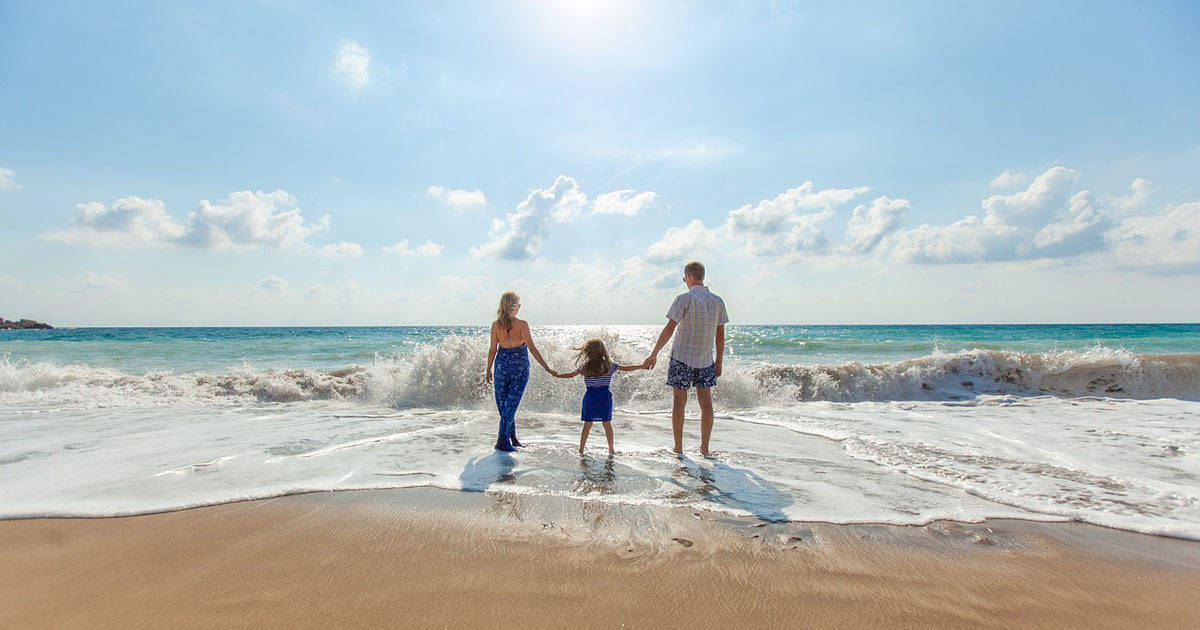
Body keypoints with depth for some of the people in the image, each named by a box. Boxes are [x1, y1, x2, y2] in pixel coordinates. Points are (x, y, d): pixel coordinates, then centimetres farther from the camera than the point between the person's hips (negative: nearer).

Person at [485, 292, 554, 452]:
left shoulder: (496, 325, -5)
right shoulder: (522, 324, -14)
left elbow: (492, 350, 0)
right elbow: (532, 348, -15)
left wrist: (488, 370, 12)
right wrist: (547, 368, -11)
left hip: (502, 363, 3)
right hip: (520, 365, -3)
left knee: (503, 402, 15)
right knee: (511, 403, 3)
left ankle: (512, 437, 23)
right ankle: (502, 441, 1)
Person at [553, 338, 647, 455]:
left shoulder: (584, 367, -1)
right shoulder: (610, 365, -1)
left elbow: (570, 375, 8)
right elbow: (626, 368, 4)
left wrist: (557, 375, 22)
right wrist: (642, 366, 12)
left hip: (590, 396, 0)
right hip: (605, 396, 0)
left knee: (587, 424, 8)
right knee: (607, 424, 7)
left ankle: (581, 450, 12)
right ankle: (611, 450, 13)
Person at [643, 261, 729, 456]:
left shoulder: (685, 299, -11)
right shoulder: (717, 301, 3)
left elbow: (669, 329, -15)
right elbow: (720, 335, 6)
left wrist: (654, 354, -11)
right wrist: (718, 362, 14)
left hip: (682, 358, -4)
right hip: (705, 360, 4)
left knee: (679, 401, 4)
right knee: (706, 402, 10)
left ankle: (678, 448, 8)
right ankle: (704, 448, 14)